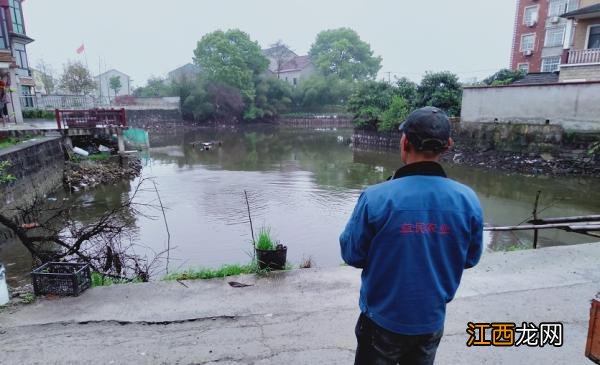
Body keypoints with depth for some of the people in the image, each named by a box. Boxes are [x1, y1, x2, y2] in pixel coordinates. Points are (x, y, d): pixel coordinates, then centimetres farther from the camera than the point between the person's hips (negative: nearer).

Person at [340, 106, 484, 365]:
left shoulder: (375, 198, -26)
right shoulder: (468, 200, -14)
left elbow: (352, 255, -13)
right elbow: (470, 259, 0)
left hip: (383, 321, -3)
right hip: (432, 321, 3)